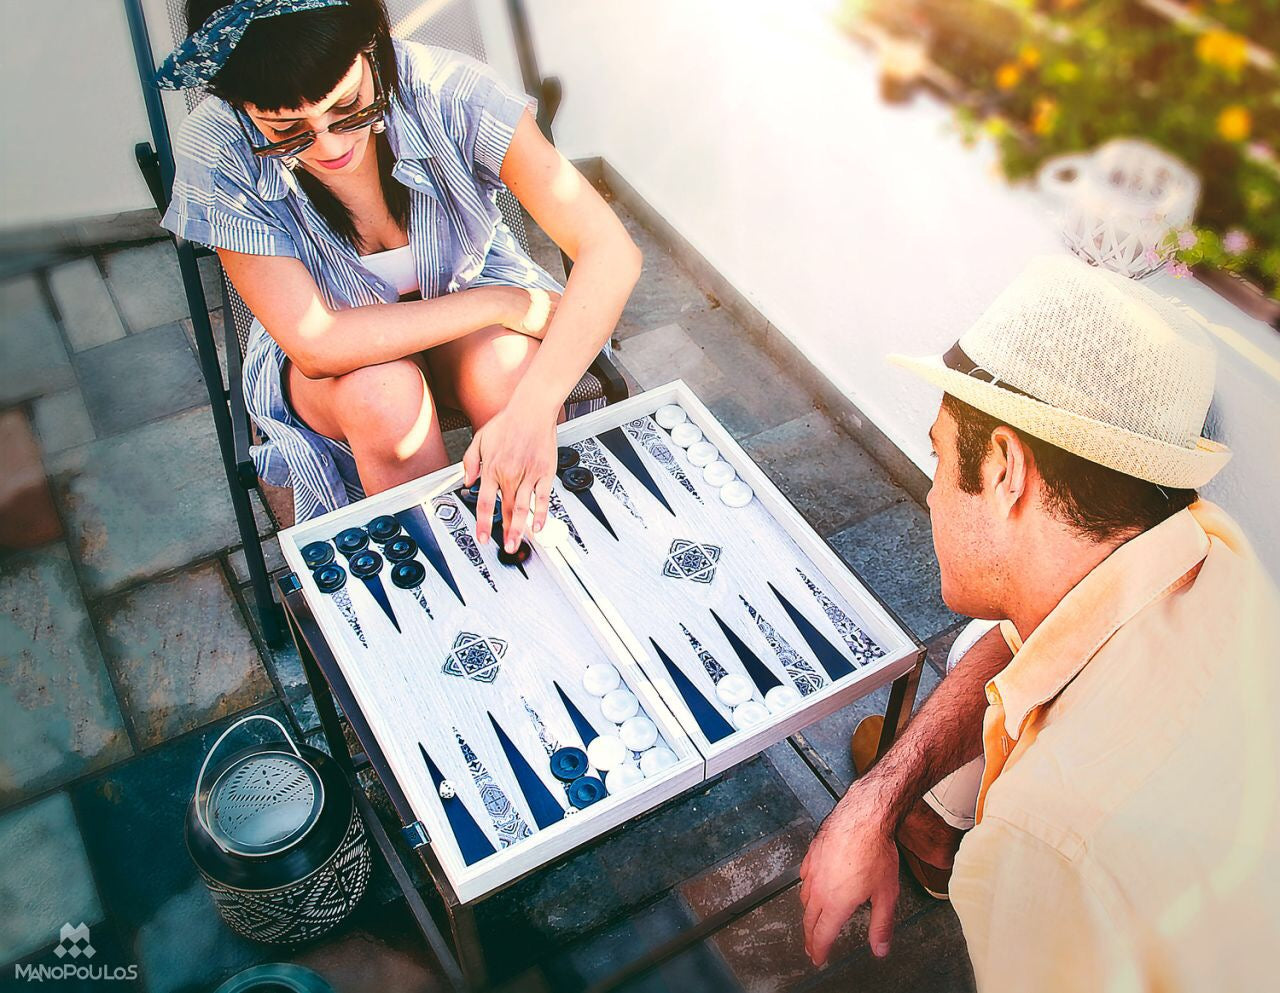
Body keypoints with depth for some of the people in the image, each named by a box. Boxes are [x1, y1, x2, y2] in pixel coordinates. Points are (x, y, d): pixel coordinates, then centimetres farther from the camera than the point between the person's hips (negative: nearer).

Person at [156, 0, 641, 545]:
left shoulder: (445, 88, -28)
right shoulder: (216, 150, -26)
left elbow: (612, 252, -34)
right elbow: (316, 346, -29)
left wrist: (531, 410, -47)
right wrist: (507, 303, -29)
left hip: (474, 295, 0)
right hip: (335, 343, 0)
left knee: (506, 371, -32)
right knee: (380, 392, -33)